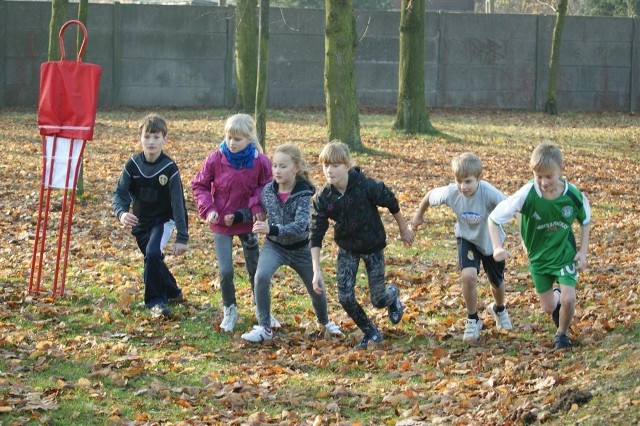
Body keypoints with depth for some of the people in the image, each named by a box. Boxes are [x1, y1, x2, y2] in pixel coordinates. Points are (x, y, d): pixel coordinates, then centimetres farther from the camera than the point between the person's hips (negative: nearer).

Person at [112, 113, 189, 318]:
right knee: (153, 260, 14)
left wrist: (182, 237, -22)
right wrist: (121, 213, -35)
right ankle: (173, 292, 40)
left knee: (153, 253, -27)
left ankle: (156, 301, -13)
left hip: (163, 219, -4)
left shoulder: (169, 168, -19)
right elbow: (119, 193, -12)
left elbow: (178, 203, -18)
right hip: (140, 222, 4)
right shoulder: (132, 165, -10)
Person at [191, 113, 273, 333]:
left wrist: (257, 205, -17)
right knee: (225, 271, -7)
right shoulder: (215, 159, -15)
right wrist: (208, 209, -16)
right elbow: (199, 185, -3)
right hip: (221, 224, -1)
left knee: (256, 269, 12)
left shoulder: (260, 161, -14)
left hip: (247, 222, 1)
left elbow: (266, 186, 0)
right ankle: (229, 311, 16)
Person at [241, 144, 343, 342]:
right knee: (261, 277, -28)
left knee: (315, 289, 14)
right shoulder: (268, 190, -11)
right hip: (274, 246, 2)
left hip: (300, 248, -1)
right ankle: (264, 328, -17)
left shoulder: (303, 194, -24)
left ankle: (325, 321, 47)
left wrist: (272, 229, -49)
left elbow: (300, 226, -37)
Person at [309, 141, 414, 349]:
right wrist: (317, 271, -19)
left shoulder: (367, 186, -28)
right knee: (345, 297, -8)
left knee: (378, 300, 1)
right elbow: (316, 235, -13)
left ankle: (393, 294, 40)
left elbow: (392, 203, -10)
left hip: (373, 247, -2)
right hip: (347, 250, 3)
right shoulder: (322, 198, -18)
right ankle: (371, 332, 16)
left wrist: (404, 229, 5)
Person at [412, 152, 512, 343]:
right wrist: (419, 215, 10)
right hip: (467, 239, 0)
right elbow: (430, 195, -7)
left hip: (491, 240, 0)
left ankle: (499, 309, 53)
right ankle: (472, 320, 0)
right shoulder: (451, 193, -28)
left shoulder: (488, 193, -37)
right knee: (469, 275, -23)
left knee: (497, 282, 17)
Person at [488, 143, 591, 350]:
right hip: (539, 257, 0)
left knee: (568, 299, -17)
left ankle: (562, 333, 14)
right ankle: (556, 295, 48)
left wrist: (583, 252, -4)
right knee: (549, 307, 10)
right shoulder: (526, 195, -29)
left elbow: (585, 221, 0)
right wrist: (497, 248, -34)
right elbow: (494, 218, -21)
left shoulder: (574, 196, -22)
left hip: (565, 253, 0)